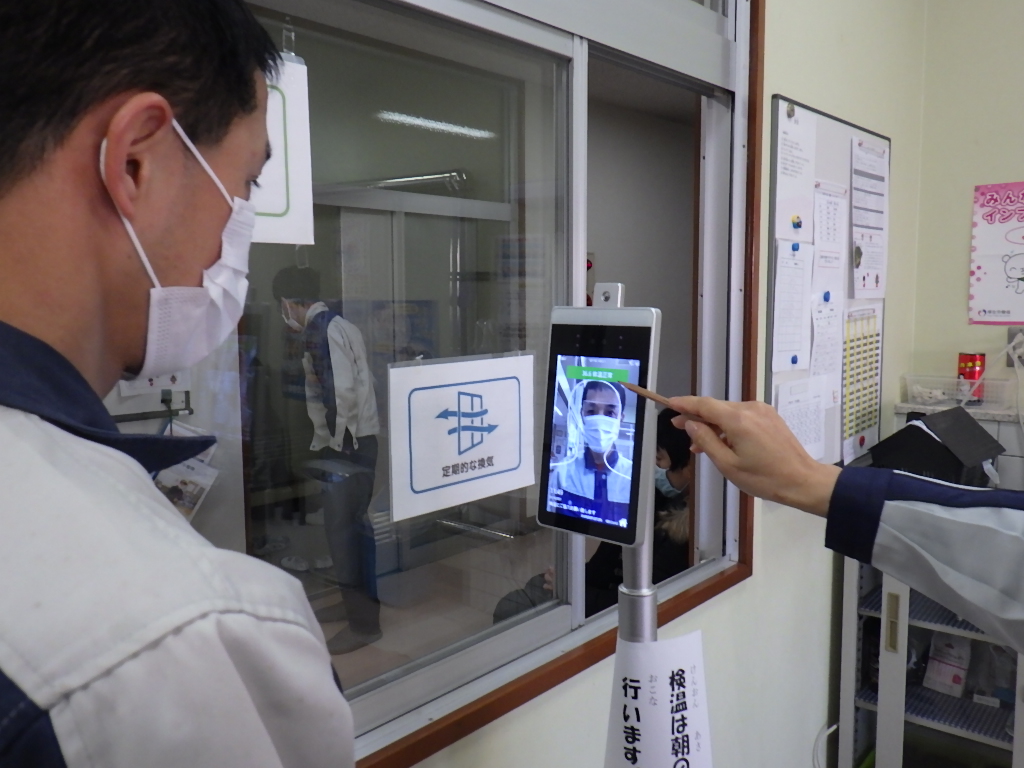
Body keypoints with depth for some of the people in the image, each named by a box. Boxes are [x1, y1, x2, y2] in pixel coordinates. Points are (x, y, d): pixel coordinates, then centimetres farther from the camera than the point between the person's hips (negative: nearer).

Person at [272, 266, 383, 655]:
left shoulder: (319, 330, -14)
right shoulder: (338, 324, 15)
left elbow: (340, 390, -24)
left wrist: (334, 440, -12)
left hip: (347, 443, -10)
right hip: (355, 439, 10)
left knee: (344, 528, -4)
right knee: (348, 525, 18)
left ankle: (364, 622, 5)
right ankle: (353, 602, 31)